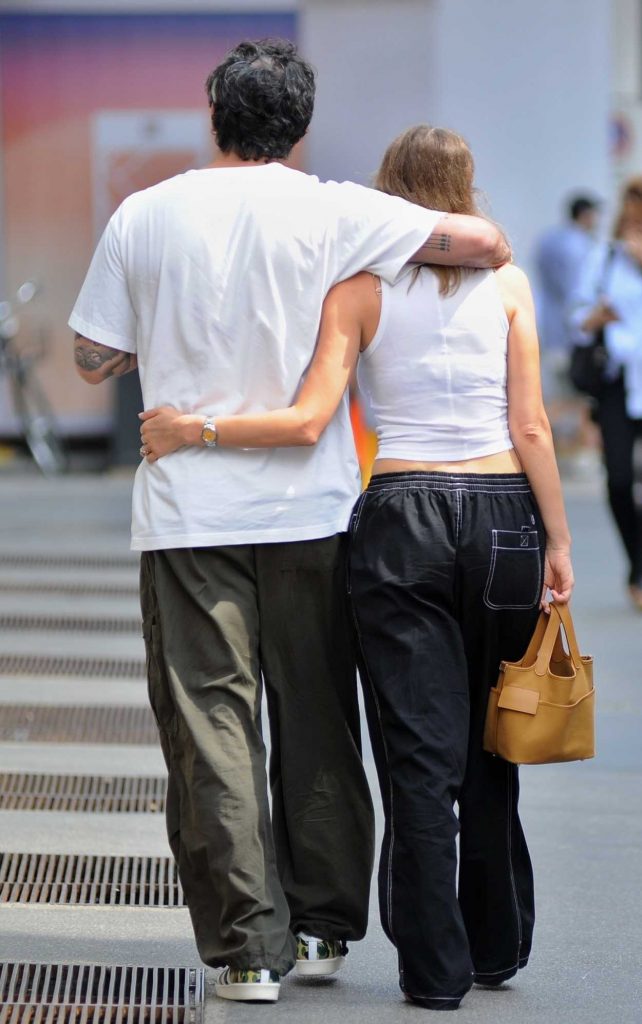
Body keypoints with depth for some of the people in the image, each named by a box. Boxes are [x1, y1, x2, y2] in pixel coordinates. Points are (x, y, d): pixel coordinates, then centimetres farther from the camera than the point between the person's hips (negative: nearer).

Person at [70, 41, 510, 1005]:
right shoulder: (332, 214, -4)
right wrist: (488, 262, 17)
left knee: (211, 726, 2)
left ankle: (248, 947, 0)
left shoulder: (143, 218, 0)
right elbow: (485, 241, -6)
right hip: (308, 505, 0)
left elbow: (94, 360, 6)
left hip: (188, 515, 0)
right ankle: (324, 928, 19)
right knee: (316, 720, 12)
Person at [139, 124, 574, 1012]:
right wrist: (557, 541, 5)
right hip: (503, 511, 2)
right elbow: (530, 428, -1)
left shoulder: (361, 287, -1)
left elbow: (309, 421, -11)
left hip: (402, 518, -2)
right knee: (491, 750, 14)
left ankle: (437, 965, 4)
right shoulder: (504, 281, 4)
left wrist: (190, 430, -1)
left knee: (421, 753, 2)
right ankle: (497, 948, 24)